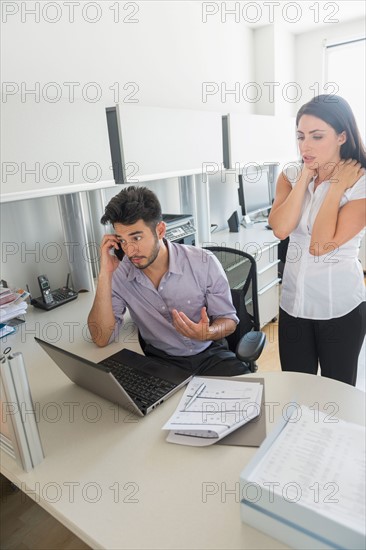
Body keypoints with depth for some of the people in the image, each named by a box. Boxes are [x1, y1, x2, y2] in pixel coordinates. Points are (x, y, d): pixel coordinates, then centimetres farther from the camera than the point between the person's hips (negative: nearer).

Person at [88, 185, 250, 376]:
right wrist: (105, 274, -23)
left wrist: (207, 333, -27)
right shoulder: (120, 273, -10)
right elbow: (102, 338, -16)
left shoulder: (204, 263, -14)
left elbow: (228, 320, -3)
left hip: (210, 353, 0)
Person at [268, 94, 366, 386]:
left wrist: (336, 186, -17)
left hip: (340, 307, -3)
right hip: (294, 301, 4)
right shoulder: (291, 176, 1)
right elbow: (280, 229, -17)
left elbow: (321, 245, -23)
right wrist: (306, 176, -14)